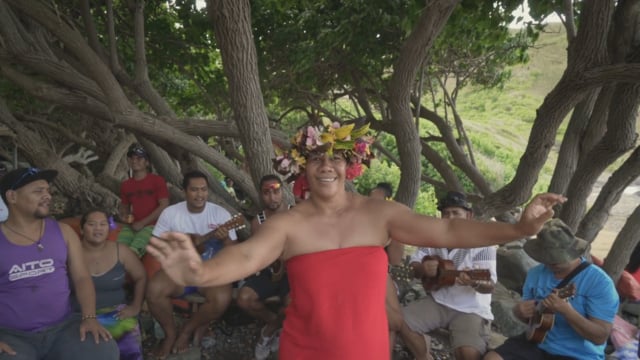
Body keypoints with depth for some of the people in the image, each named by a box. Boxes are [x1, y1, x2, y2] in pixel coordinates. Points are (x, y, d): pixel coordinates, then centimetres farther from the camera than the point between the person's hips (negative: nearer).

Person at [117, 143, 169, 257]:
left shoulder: (158, 180, -1)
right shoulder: (125, 185, 14)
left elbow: (164, 206, -8)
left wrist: (143, 223, -11)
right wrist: (124, 215, 4)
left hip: (152, 226, -4)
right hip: (131, 226, 5)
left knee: (133, 251, -29)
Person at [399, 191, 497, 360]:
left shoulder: (482, 242, -12)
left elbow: (489, 286, -19)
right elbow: (413, 267, 9)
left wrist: (474, 282, -43)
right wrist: (422, 269, -16)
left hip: (471, 308, -4)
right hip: (437, 301, 5)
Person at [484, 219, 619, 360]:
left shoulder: (599, 282, -12)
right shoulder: (536, 273, 3)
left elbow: (600, 337, -16)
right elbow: (523, 314, 14)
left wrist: (566, 310, -30)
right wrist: (520, 310, -10)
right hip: (536, 344, 5)